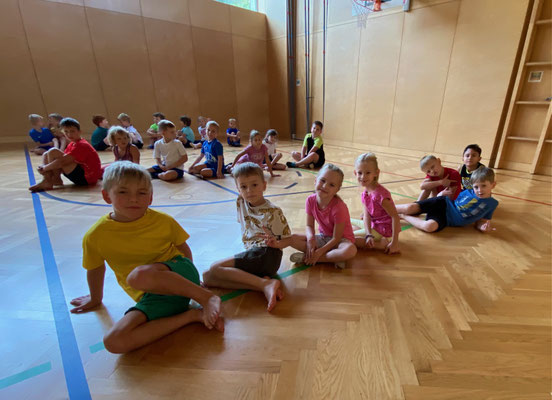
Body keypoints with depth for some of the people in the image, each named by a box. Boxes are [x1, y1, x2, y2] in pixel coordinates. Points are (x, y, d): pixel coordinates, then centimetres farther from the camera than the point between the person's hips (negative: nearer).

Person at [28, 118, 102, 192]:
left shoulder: (81, 145, -17)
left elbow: (62, 162, -22)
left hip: (86, 178, -10)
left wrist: (45, 167, -8)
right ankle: (46, 181, -4)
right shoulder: (72, 145, 15)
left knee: (53, 152, -16)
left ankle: (56, 180, -3)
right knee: (46, 155, 15)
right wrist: (44, 167, -5)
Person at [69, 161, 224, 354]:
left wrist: (188, 279, 19)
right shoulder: (95, 236, -3)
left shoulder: (163, 221, -6)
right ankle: (192, 315, -17)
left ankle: (206, 296, -22)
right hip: (152, 297, 4)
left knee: (139, 275, -35)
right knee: (113, 342, -24)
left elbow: (183, 247, 11)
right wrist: (96, 298, 33)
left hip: (177, 272, -3)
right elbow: (95, 269, 17)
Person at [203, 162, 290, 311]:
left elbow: (287, 238, -4)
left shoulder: (273, 212, -9)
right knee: (207, 277, -11)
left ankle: (265, 284, -29)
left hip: (267, 254, -8)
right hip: (250, 252, 8)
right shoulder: (240, 203, 10)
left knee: (215, 268, -22)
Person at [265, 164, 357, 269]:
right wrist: (310, 238, -26)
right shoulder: (311, 200, -13)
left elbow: (336, 238, -23)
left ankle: (306, 257, -25)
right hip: (323, 237, 4)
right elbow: (309, 226, -4)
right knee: (293, 238, -15)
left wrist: (319, 252, -27)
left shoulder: (339, 207, -27)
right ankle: (334, 258, -20)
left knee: (350, 250, -39)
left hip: (341, 239, -4)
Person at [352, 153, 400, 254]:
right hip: (375, 224, 9)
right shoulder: (365, 192, -2)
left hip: (383, 231, -9)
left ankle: (383, 244, -13)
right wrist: (368, 235, -20)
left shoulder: (380, 194, -28)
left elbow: (395, 217, -26)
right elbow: (367, 216, -5)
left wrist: (394, 243, -25)